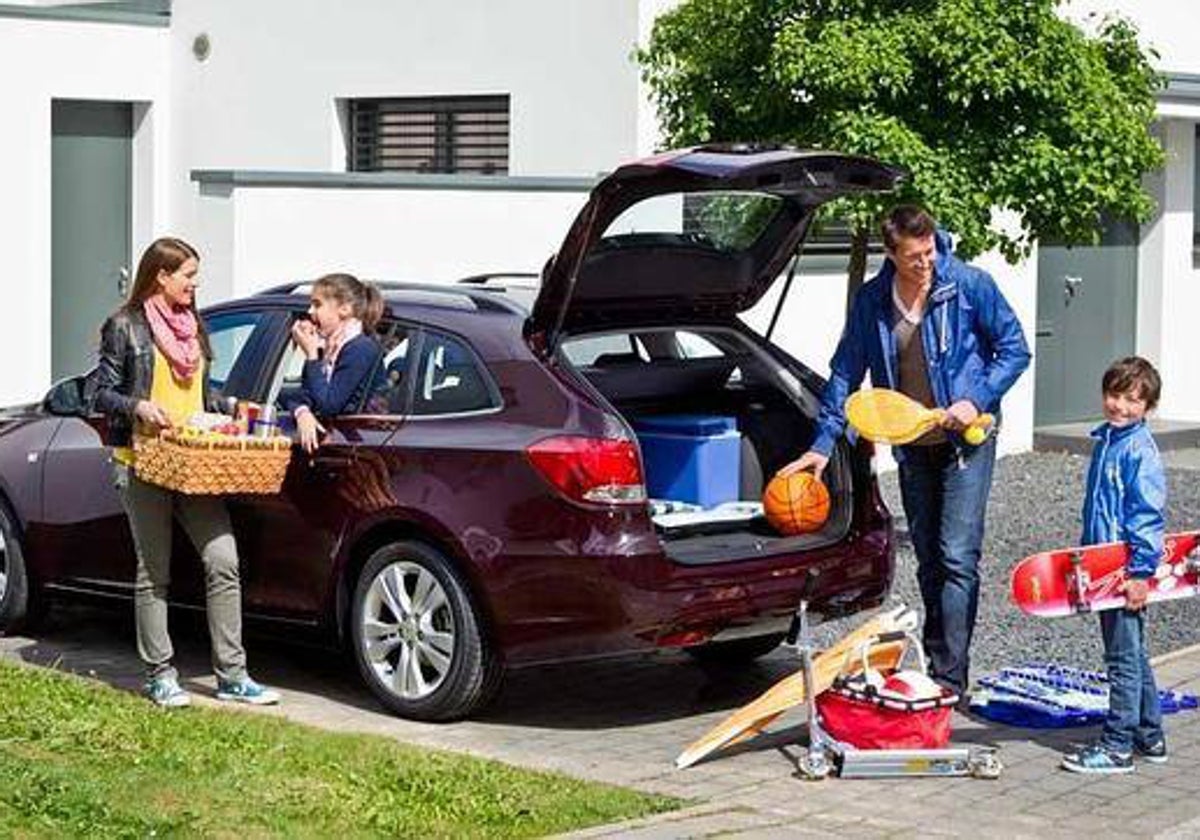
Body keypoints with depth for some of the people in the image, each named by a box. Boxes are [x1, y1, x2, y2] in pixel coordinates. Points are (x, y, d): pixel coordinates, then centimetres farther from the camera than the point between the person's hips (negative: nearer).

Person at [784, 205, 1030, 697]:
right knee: (928, 562, 12)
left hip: (965, 440, -4)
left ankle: (950, 679, -12)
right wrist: (823, 443, 0)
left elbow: (1014, 349, -2)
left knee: (957, 558, -11)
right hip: (912, 448, 4)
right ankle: (937, 667, 23)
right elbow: (846, 372, 6)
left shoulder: (970, 286, -9)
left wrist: (977, 400, -14)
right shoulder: (871, 301, -1)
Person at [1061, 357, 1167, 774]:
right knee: (1132, 656, 17)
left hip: (1126, 571, -9)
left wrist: (1140, 572, -21)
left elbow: (1148, 516, -18)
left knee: (1124, 658, -3)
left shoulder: (1140, 450, -15)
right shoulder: (1105, 441, 13)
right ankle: (1149, 736, 26)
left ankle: (1117, 746, 3)